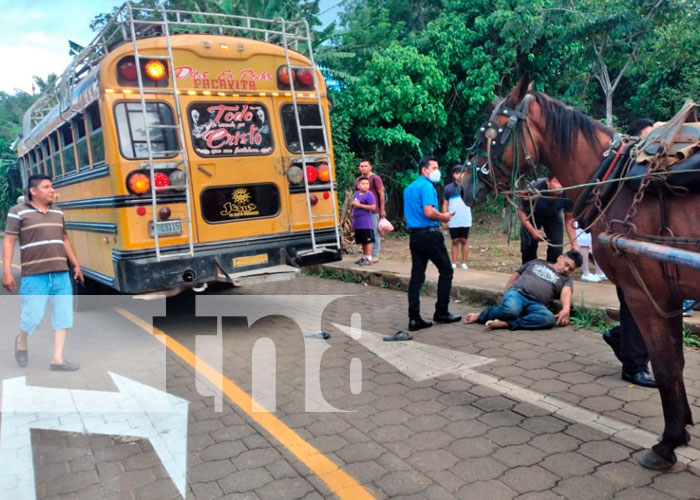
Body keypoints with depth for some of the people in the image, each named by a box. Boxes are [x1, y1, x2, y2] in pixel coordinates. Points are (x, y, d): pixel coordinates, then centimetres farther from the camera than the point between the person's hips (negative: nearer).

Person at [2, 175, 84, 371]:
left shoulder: (58, 213, 12)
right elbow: (8, 242, -5)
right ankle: (22, 342, 31)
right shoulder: (18, 212, -4)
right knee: (33, 315, -3)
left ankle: (57, 359, 11)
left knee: (63, 314, 4)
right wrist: (7, 272, -12)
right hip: (34, 276, -5)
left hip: (61, 274, 6)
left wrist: (76, 265, 20)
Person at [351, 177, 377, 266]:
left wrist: (359, 205, -16)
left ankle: (369, 259, -1)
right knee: (362, 241, 16)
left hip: (366, 223, -8)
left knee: (368, 241, -4)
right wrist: (353, 214, 9)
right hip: (357, 222, 8)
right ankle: (364, 257, 27)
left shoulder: (369, 194, -10)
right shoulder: (356, 193, 13)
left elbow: (373, 207, -18)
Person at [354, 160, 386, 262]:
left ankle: (375, 255, 4)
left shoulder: (375, 178, -3)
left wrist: (382, 209, -8)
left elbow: (381, 194, -4)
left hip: (374, 211, -5)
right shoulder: (358, 180, 13)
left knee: (375, 233, -1)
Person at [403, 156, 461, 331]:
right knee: (446, 271, 7)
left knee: (416, 276, 5)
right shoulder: (426, 186, -11)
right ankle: (441, 313, 11)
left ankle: (414, 318, 3)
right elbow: (429, 212, -23)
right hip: (429, 234, -8)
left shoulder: (409, 188, 17)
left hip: (415, 235, 8)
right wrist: (444, 217, -5)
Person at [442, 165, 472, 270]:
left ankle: (464, 263, 11)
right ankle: (454, 263, 9)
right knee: (455, 241, 6)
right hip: (453, 221, 1)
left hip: (465, 220, -1)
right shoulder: (448, 188, 5)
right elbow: (445, 204, 7)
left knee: (464, 241, 6)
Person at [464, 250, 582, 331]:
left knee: (549, 319, -36)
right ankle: (482, 315, -11)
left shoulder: (566, 279, 22)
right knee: (510, 310, -38)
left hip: (536, 304, 1)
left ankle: (505, 324, -34)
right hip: (517, 292, -1)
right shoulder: (537, 263, 26)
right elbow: (515, 275, 28)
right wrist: (507, 293, 11)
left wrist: (566, 309, -22)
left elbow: (566, 292, 0)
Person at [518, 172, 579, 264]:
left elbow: (569, 219, -16)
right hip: (532, 216, -1)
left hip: (553, 217, 1)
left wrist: (574, 244, -21)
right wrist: (532, 230, -31)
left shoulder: (567, 195, -32)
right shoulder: (534, 189, -37)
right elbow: (521, 210, -20)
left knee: (556, 249, -9)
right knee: (528, 247, -11)